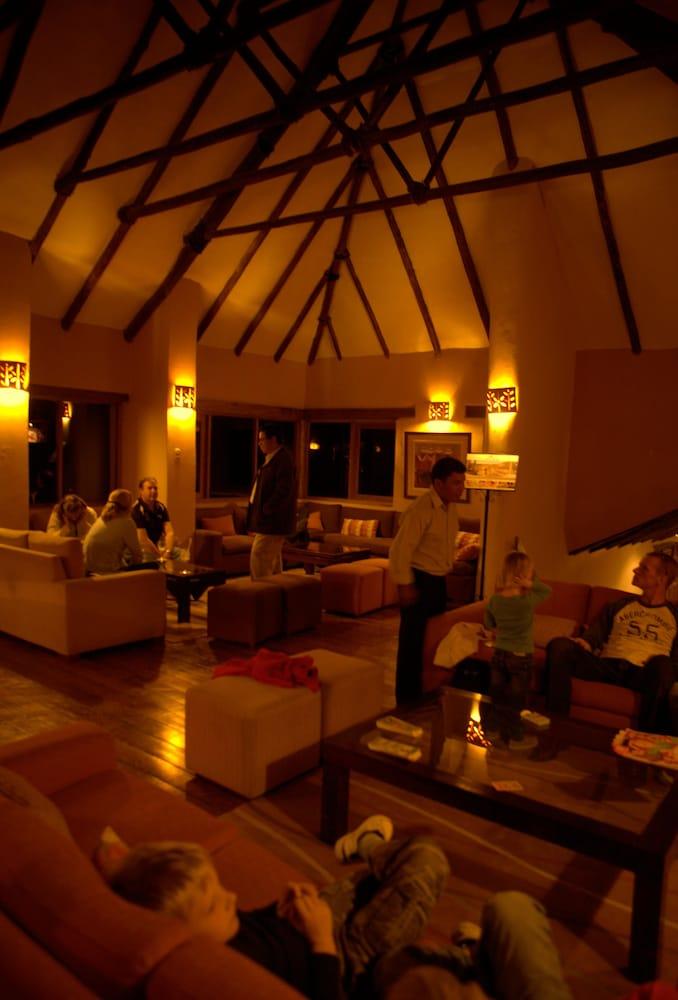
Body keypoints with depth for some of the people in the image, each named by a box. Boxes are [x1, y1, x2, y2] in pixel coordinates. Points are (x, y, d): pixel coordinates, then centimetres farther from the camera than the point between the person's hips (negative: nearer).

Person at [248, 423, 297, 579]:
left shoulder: (283, 459, -17)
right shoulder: (272, 459, 15)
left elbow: (283, 490, -24)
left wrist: (266, 510, -20)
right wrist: (261, 511, 13)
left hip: (272, 521, -10)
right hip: (270, 521, 10)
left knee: (258, 559, -10)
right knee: (272, 560, 15)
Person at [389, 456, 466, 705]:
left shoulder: (450, 507, 5)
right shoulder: (421, 510, -22)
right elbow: (400, 549, -22)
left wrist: (448, 568, 15)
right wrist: (404, 584, -20)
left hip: (439, 581, 9)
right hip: (419, 581, -9)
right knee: (413, 640, 0)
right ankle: (407, 698, 14)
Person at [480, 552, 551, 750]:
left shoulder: (494, 599, -6)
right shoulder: (529, 599, -21)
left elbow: (489, 624, 8)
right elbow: (547, 590, -2)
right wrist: (531, 584, -16)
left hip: (499, 653, 4)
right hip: (521, 657, -4)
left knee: (496, 694, 17)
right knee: (517, 698, 8)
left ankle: (492, 729, 28)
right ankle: (517, 738, 19)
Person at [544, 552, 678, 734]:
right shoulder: (618, 606, 24)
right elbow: (593, 638, 15)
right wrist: (581, 643, -8)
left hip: (645, 674, -2)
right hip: (608, 666, 2)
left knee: (662, 664, -38)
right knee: (559, 646, -25)